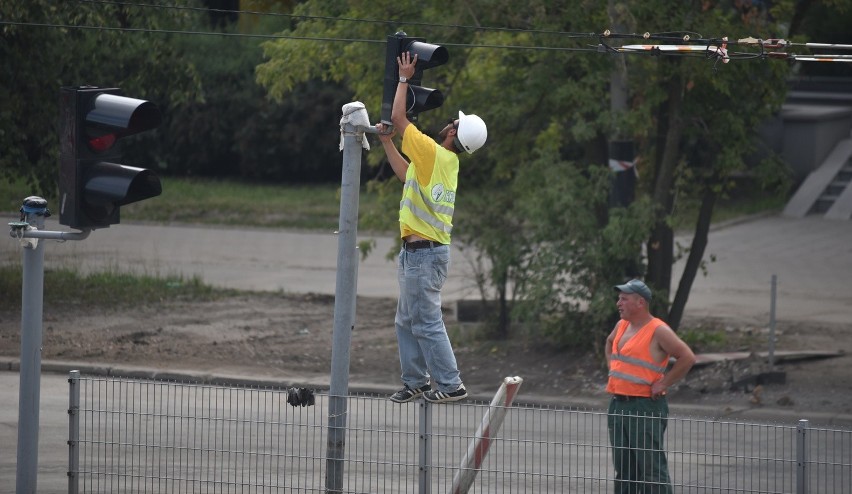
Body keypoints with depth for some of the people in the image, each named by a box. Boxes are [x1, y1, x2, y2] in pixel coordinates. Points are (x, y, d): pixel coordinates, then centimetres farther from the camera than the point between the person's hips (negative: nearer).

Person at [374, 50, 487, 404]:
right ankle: (415, 382, 19)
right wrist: (387, 143, 31)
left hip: (424, 252, -10)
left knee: (426, 322, -7)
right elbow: (405, 174, 30)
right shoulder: (447, 162, 12)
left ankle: (450, 384, -5)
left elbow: (398, 117, -12)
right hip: (417, 251, 10)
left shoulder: (433, 154, -16)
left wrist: (404, 78, -1)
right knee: (406, 321, 15)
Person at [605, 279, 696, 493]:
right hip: (618, 405, 8)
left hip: (645, 406, -8)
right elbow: (609, 343, 36)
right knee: (623, 469, 13)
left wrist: (663, 384, -15)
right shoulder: (622, 326, 12)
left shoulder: (658, 331, -12)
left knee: (652, 469, -8)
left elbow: (687, 357, -17)